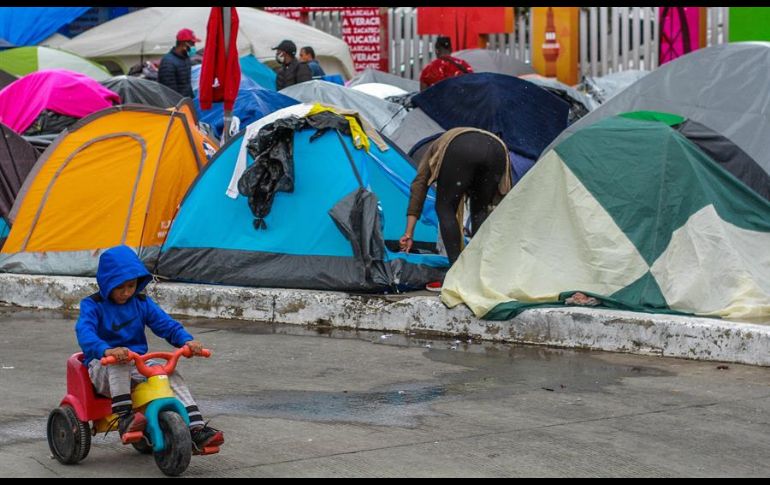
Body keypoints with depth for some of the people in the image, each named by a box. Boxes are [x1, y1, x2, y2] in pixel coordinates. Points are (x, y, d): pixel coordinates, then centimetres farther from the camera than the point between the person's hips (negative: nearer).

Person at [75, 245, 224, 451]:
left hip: (138, 363, 4)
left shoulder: (142, 303, 8)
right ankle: (124, 417, -42)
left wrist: (187, 340, -20)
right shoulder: (92, 305, -8)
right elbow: (84, 332, -26)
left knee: (172, 375, -20)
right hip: (102, 367, -4)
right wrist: (107, 350, -48)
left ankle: (197, 429, -26)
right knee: (118, 364, -39)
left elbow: (166, 324, 3)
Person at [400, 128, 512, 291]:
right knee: (480, 211, 23)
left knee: (445, 209, 12)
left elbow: (418, 187, 25)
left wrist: (409, 233, 22)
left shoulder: (436, 149, 39)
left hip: (461, 150, -4)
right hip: (496, 150, 4)